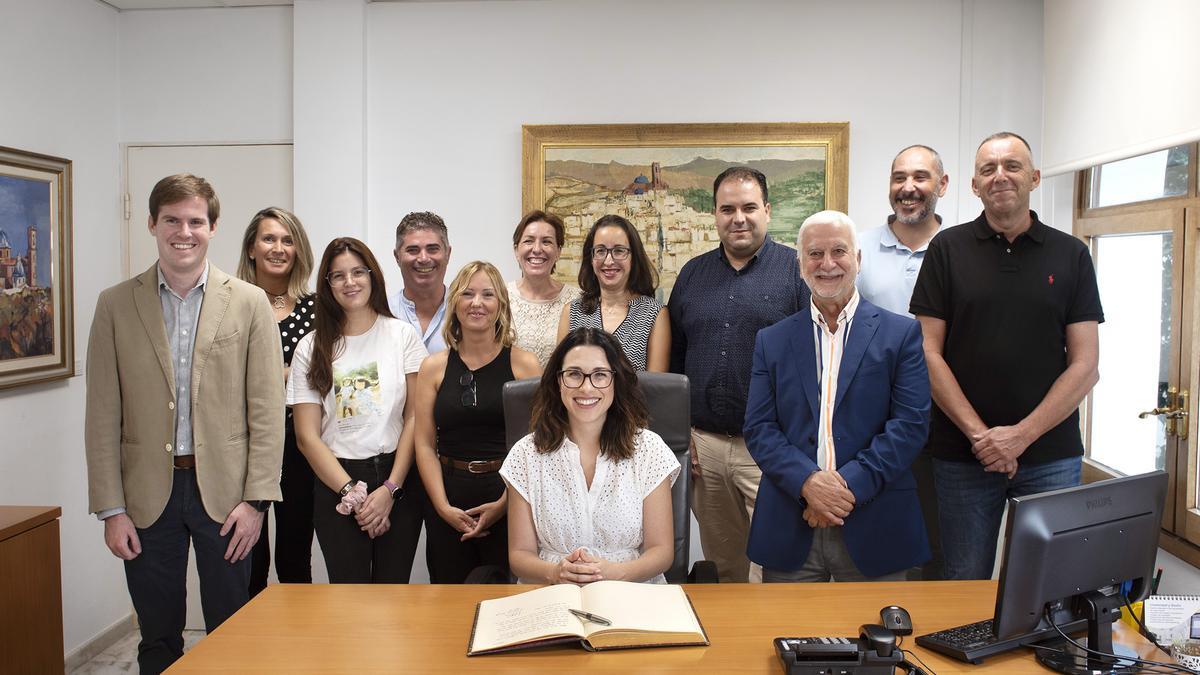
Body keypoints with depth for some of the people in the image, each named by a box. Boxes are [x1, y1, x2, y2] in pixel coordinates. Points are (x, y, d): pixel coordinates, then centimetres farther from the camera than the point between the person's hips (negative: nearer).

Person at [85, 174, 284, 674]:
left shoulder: (249, 303, -1)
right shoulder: (116, 304, 3)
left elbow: (266, 409, -3)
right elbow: (103, 415, 2)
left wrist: (255, 499, -8)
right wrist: (111, 507, -2)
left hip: (224, 490, -1)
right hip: (147, 493, 1)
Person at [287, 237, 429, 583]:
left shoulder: (403, 334, 2)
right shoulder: (311, 348, 4)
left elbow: (415, 417, -1)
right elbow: (307, 436, 0)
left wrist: (390, 489, -8)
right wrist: (351, 492, -8)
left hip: (398, 478, 0)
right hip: (336, 483, 1)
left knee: (393, 590, 4)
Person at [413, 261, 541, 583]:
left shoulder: (524, 364, 0)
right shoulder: (434, 368, 6)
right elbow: (425, 445, 3)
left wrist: (504, 504, -12)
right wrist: (443, 507, -7)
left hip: (510, 500, -2)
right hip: (448, 500, 2)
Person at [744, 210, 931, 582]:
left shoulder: (901, 333, 3)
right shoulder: (771, 340, 8)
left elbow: (911, 422, -5)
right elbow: (758, 428, 2)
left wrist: (850, 484, -15)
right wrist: (807, 482, -14)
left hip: (874, 529, -1)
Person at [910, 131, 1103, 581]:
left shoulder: (1071, 255, 5)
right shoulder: (948, 249, 2)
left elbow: (1085, 365, 0)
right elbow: (929, 353, -3)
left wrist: (1021, 435, -10)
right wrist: (978, 434, -11)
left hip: (1051, 455, 1)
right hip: (962, 455, 0)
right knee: (965, 586, 8)